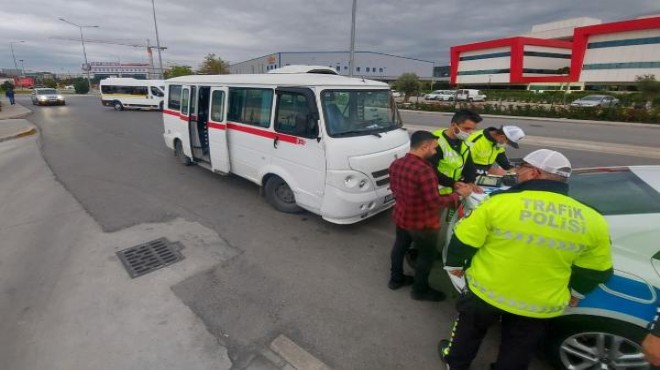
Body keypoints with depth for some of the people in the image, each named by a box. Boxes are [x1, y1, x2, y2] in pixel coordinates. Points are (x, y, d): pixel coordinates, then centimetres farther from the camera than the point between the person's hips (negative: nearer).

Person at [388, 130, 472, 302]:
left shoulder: (396, 164, -6)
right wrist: (458, 194, -14)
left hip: (401, 216, 8)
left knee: (400, 247, 25)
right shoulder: (424, 170, -31)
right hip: (422, 223, -7)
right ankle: (420, 290, 33)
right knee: (427, 256, 14)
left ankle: (396, 279, 44)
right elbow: (435, 202, -26)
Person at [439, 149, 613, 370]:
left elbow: (465, 240, -13)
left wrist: (454, 265, 5)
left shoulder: (500, 202, -20)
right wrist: (575, 292, 23)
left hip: (486, 291, -2)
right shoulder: (592, 221, -7)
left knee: (470, 330, 25)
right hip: (540, 305, 3)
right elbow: (596, 271, 5)